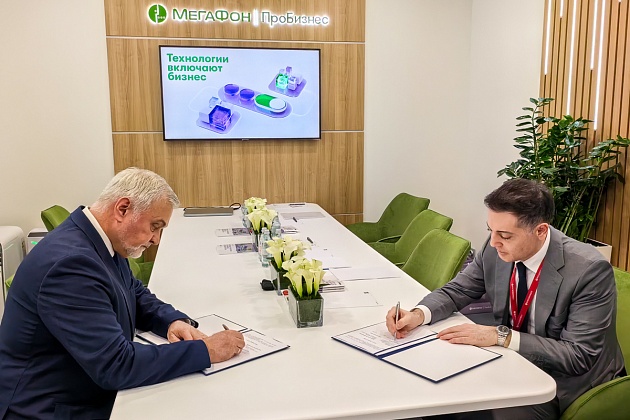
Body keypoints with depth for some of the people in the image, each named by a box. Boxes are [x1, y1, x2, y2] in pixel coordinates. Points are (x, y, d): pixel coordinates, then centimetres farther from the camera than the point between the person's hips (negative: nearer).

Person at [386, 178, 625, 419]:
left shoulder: (590, 270, -24)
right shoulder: (496, 250, -10)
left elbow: (579, 356, -23)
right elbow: (457, 291, 3)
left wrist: (502, 336, -30)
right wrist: (418, 314, -17)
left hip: (562, 381, -4)